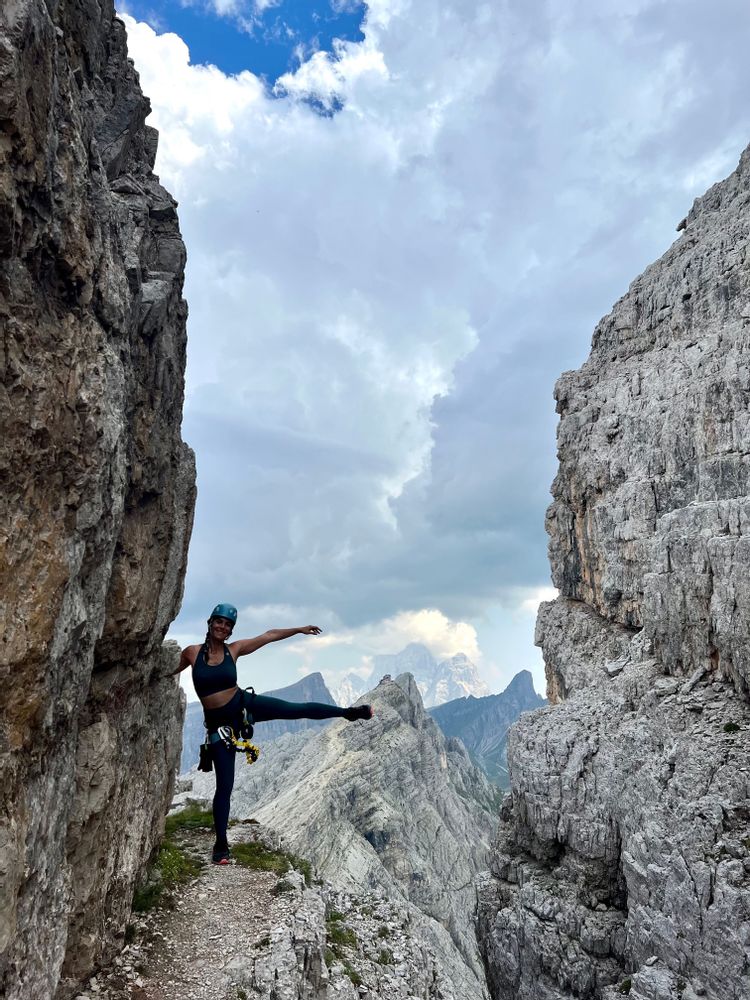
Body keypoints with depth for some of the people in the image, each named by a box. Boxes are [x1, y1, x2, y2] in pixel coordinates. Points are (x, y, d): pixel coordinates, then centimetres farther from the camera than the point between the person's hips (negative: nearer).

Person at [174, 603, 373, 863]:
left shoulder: (234, 649, -4)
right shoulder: (192, 653, -8)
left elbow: (270, 635, 5)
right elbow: (168, 672, 11)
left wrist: (299, 630, 10)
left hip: (245, 705, 2)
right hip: (220, 723, -1)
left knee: (299, 709, 0)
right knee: (224, 785, 1)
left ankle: (349, 712, 23)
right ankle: (221, 845, 17)